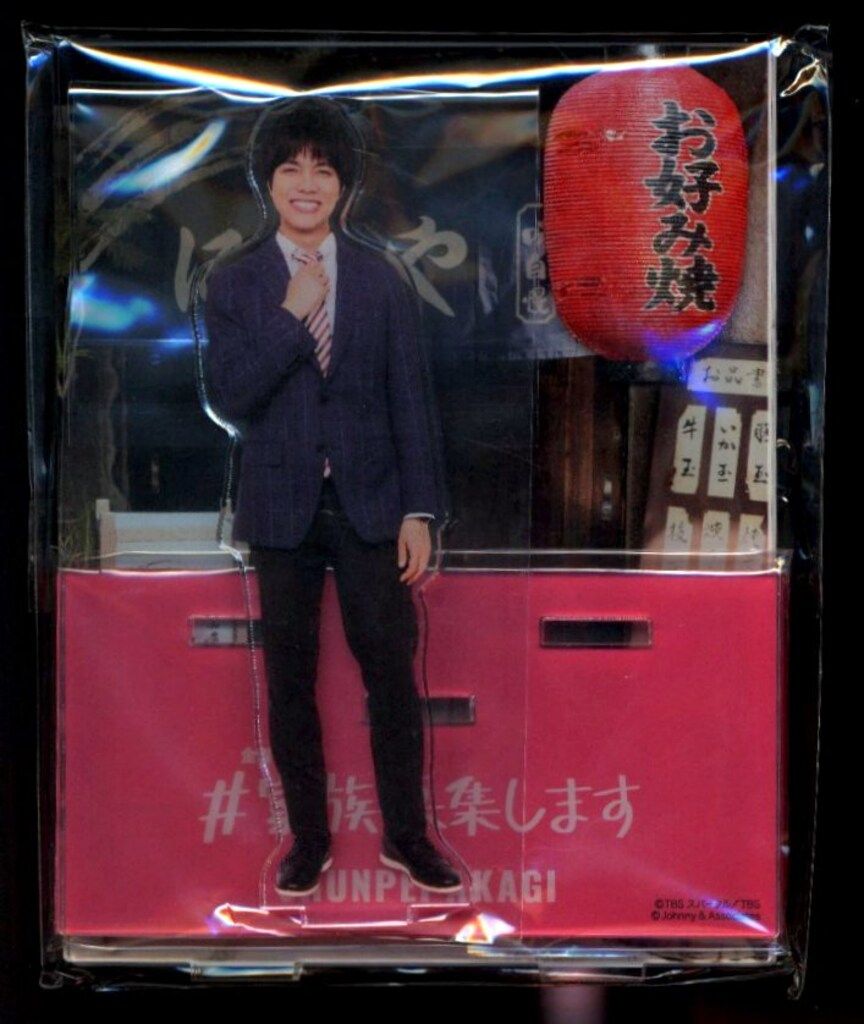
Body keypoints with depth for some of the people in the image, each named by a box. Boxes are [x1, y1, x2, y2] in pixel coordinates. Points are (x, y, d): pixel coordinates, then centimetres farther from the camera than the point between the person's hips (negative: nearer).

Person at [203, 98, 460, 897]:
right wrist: (290, 317, -17)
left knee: (392, 672, 3)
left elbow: (411, 400, 1)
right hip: (282, 509, 0)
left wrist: (419, 509, -4)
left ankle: (406, 834, 19)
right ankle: (309, 837, 23)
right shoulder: (234, 287, 2)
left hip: (369, 503, 0)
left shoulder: (381, 282, 3)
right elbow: (229, 398, -9)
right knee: (290, 681, 8)